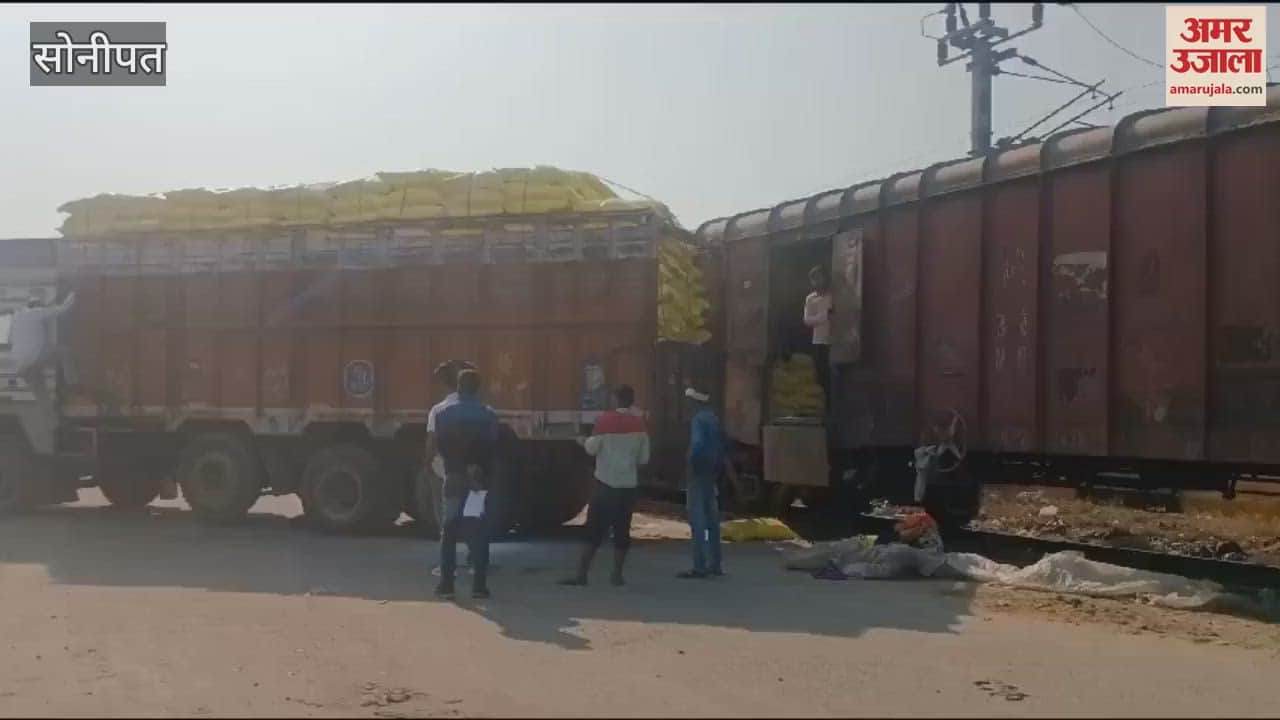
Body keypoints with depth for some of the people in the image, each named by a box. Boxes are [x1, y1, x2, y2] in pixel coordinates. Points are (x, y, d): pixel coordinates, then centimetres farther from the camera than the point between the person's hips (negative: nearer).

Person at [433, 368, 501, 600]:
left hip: (455, 479, 0)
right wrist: (478, 467, 7)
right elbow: (493, 449, -1)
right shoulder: (489, 416, 1)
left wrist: (462, 466, 2)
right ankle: (479, 585, -1)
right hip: (481, 480, 0)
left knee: (449, 533, 7)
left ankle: (446, 583, 3)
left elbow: (442, 447, -5)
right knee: (479, 534, 3)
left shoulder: (444, 415, 0)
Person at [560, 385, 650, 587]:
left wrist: (586, 441, 13)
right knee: (622, 530, 8)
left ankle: (581, 573, -5)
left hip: (606, 483, -2)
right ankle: (617, 574, 7)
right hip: (628, 485, 2)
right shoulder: (639, 423, 2)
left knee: (594, 530, -1)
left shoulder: (606, 420, -8)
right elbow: (644, 458, 6)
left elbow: (591, 448, -7)